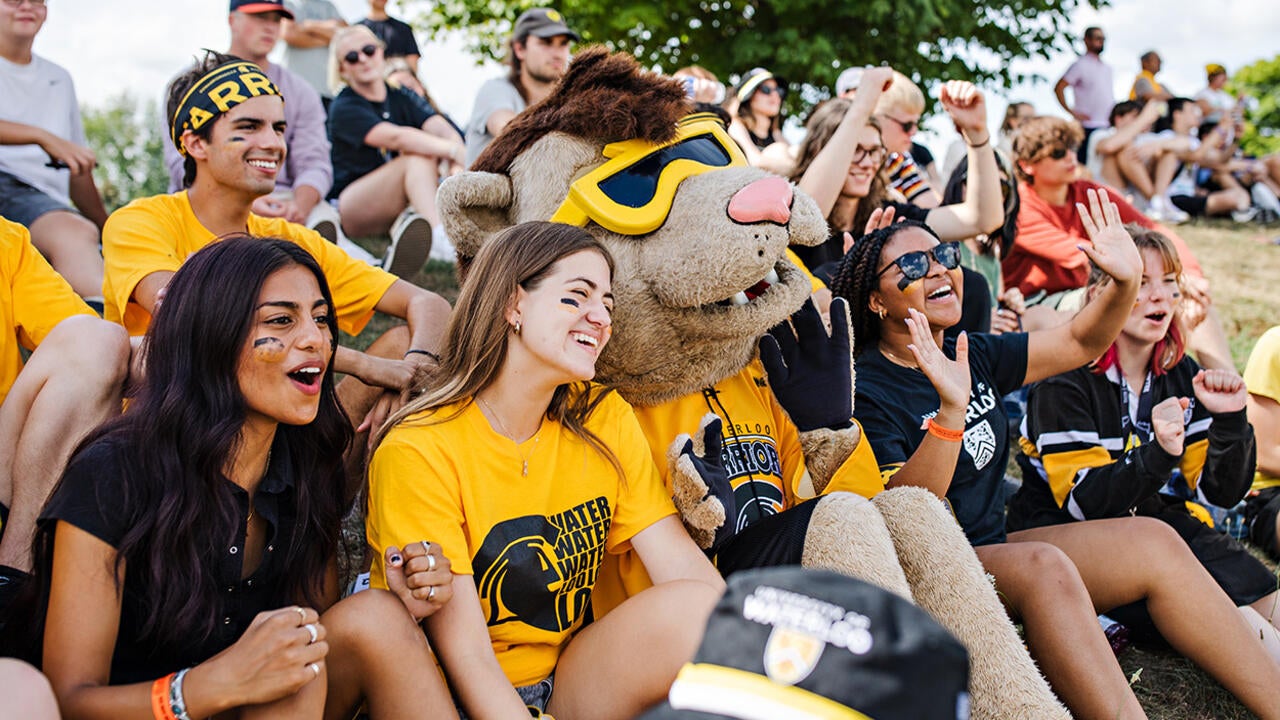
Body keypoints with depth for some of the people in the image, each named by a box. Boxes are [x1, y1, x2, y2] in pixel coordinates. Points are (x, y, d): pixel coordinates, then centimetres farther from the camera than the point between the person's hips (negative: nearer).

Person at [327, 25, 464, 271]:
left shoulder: (403, 98, 11)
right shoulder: (344, 107, -6)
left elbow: (444, 130, -8)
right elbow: (396, 138, -24)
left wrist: (457, 167, -32)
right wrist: (455, 151, -38)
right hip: (350, 208, -5)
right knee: (420, 157, -30)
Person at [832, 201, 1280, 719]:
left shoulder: (973, 357, 9)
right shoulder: (865, 390, -13)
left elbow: (1079, 343, 13)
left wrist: (1125, 282, -6)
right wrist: (950, 410, -37)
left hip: (993, 547, 8)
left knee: (1152, 540, -6)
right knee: (1043, 565, -34)